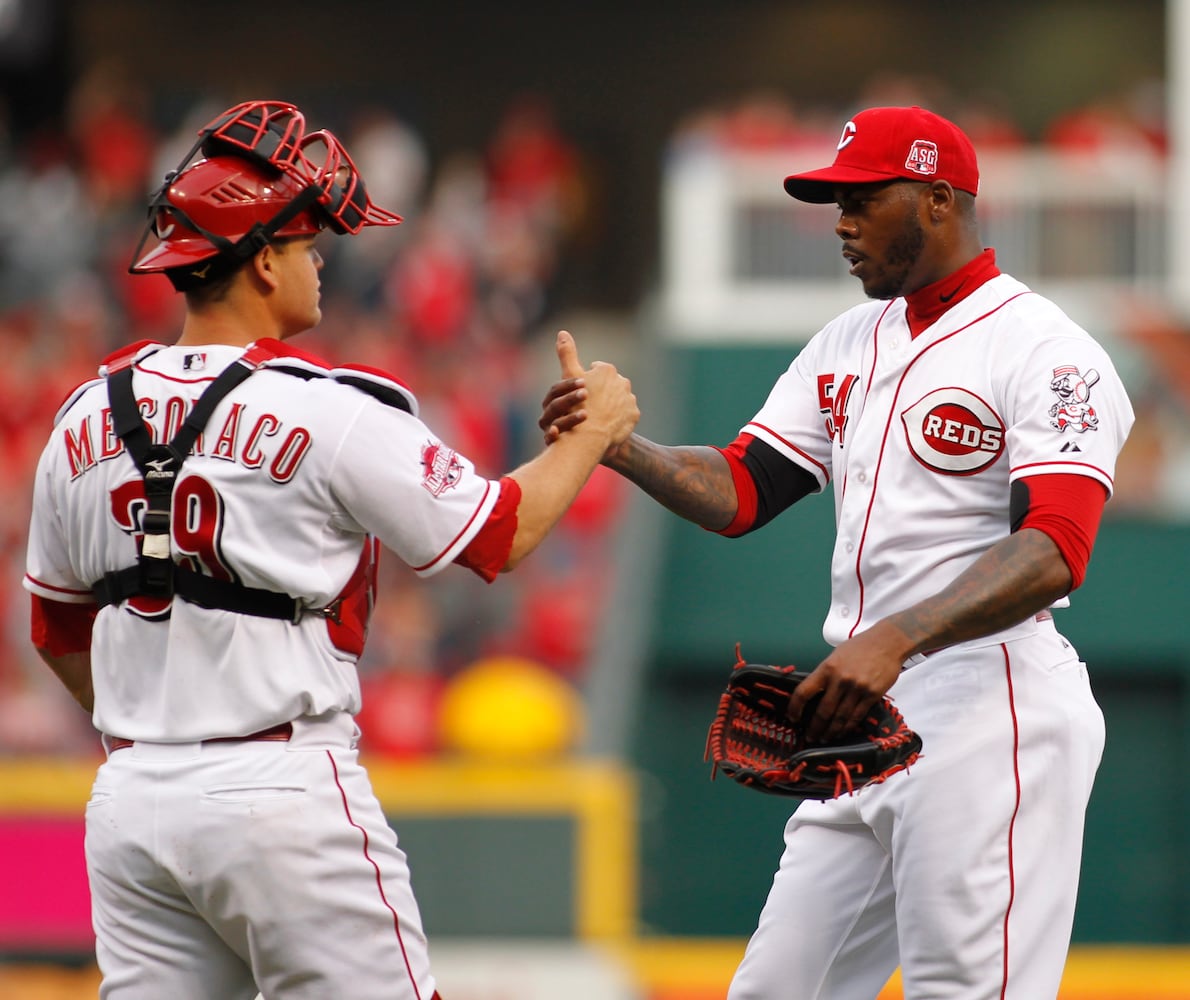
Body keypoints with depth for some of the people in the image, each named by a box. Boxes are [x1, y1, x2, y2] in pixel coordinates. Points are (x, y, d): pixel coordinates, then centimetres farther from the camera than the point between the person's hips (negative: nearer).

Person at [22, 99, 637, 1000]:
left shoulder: (87, 419, 7)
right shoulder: (330, 411, -11)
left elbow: (58, 629, 18)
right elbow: (501, 536, -2)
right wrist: (595, 429, 14)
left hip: (130, 794, 6)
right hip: (284, 792, -6)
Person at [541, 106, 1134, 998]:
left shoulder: (1045, 352, -10)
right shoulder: (848, 345, 18)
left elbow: (1053, 552, -23)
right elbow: (739, 491, 15)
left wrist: (896, 640, -36)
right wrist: (616, 445, -5)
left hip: (991, 711, -9)